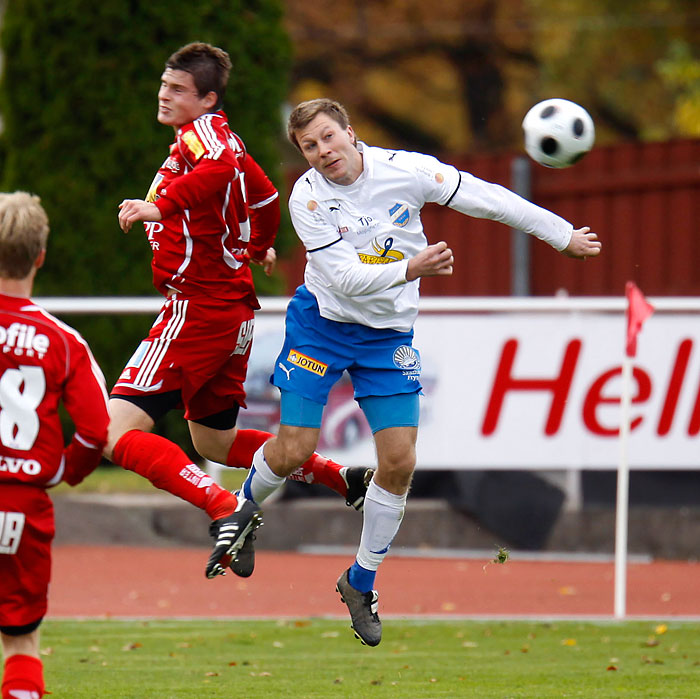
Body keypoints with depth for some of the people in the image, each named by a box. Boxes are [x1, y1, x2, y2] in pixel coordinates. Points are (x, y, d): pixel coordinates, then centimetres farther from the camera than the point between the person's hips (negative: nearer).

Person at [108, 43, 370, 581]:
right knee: (214, 441, 26)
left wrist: (161, 205, -41)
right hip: (234, 312, 10)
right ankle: (344, 478, 26)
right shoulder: (224, 140, 19)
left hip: (197, 308, -10)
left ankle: (226, 510, -30)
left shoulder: (202, 132, -10)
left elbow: (221, 167, -35)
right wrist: (260, 247, 55)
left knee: (119, 434, -17)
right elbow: (266, 198, 37)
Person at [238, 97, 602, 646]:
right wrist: (411, 269, -39)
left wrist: (564, 235, 1)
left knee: (399, 463, -5)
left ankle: (361, 583, 14)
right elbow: (346, 277, -24)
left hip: (389, 334, 2)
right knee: (293, 451, -9)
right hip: (322, 325, -2)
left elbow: (489, 200, -5)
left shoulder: (406, 170, -14)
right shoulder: (307, 198, -18)